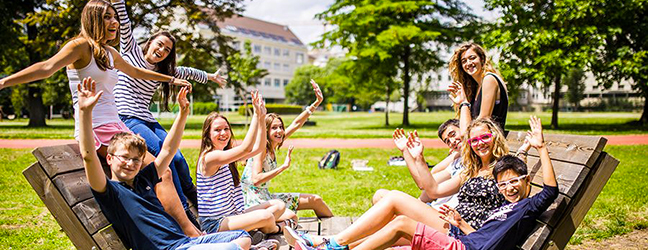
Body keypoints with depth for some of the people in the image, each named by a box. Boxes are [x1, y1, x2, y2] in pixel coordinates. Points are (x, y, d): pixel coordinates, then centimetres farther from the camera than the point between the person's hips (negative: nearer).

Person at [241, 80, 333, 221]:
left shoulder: (273, 146, 5)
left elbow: (296, 124, 8)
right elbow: (255, 180, -30)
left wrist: (317, 102, 5)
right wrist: (283, 166, -29)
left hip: (265, 196, 9)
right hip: (253, 201, -9)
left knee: (315, 200, 10)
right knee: (291, 216, -37)